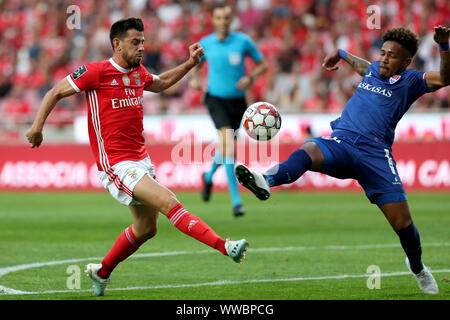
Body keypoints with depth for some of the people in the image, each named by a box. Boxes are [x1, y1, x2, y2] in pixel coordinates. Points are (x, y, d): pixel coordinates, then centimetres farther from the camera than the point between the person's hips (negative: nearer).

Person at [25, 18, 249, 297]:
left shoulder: (139, 73, 11)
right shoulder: (96, 72, -9)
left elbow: (160, 83, 34)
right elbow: (56, 93, 0)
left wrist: (189, 64, 23)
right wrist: (38, 125, -9)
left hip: (141, 160, 9)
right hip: (116, 166, -9)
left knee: (146, 228, 17)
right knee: (168, 202, -23)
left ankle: (102, 272, 36)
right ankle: (225, 247, -35)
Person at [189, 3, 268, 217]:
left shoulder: (243, 41, -3)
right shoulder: (205, 44, -1)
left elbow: (262, 64, 5)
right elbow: (195, 65, 16)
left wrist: (250, 78, -14)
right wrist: (193, 78, -5)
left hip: (237, 100, 2)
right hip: (216, 99, -2)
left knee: (226, 146, 15)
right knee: (228, 141, -22)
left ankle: (209, 176, 50)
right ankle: (236, 200, -22)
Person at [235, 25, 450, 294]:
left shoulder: (410, 81, 9)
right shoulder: (373, 70, 25)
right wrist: (341, 54, 63)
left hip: (375, 152, -3)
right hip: (340, 141, 3)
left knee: (402, 222, -6)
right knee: (308, 151, -33)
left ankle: (418, 268, 25)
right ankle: (265, 181, -63)